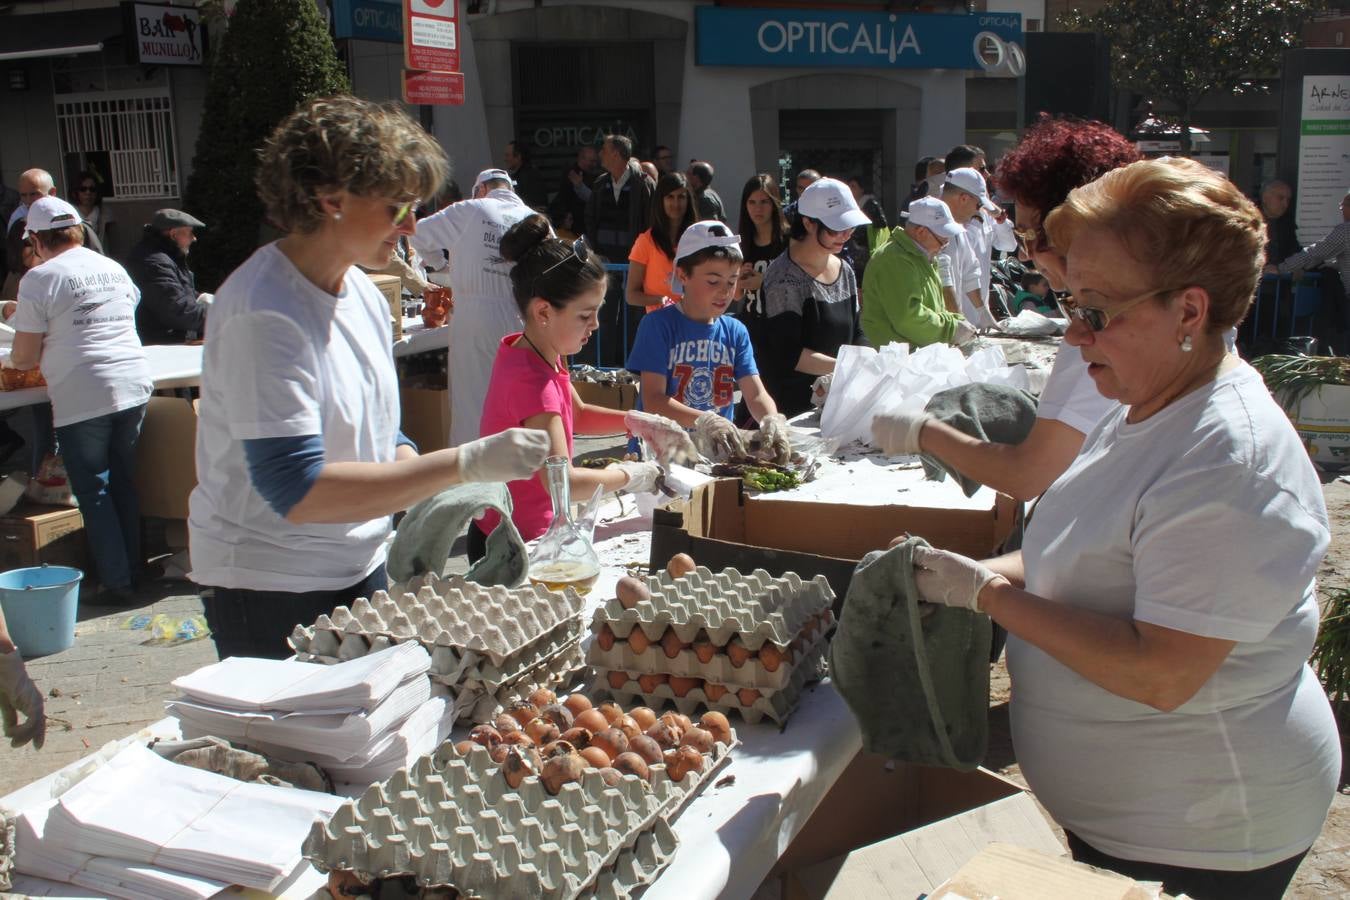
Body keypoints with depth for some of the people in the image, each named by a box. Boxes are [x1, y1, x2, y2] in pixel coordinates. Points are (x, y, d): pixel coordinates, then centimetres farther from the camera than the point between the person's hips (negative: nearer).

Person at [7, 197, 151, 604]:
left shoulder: (39, 278, -5)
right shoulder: (114, 269, 13)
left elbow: (23, 358, -4)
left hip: (81, 399, -6)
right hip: (134, 387, 6)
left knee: (93, 494, 5)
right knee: (124, 484, 16)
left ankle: (116, 583, 6)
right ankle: (134, 571, 22)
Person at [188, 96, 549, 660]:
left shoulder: (361, 292, 5)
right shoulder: (264, 316, -23)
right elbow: (298, 491, -29)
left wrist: (440, 497, -6)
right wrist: (465, 464, -32)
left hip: (360, 568, 8)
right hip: (271, 590, -8)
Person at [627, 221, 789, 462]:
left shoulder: (736, 332, 10)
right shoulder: (658, 324, -6)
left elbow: (756, 394, 2)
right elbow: (653, 400, -13)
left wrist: (772, 421, -22)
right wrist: (704, 422, -30)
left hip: (719, 450, 5)